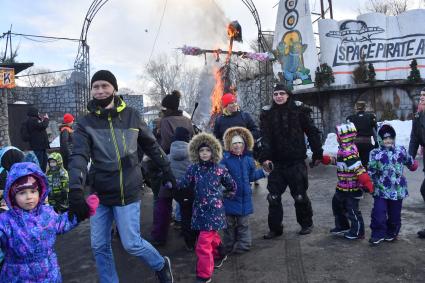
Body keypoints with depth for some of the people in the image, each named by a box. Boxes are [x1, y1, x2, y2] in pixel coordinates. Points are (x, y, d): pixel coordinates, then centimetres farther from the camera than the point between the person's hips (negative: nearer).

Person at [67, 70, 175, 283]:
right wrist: (75, 190, -31)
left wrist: (166, 169, 14)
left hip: (127, 191, -2)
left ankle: (161, 265, 29)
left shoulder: (131, 116, -2)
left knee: (131, 243, 1)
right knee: (99, 246, 10)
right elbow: (79, 156, -17)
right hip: (100, 194, 2)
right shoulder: (85, 123, -4)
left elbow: (150, 145, 10)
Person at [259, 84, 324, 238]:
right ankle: (275, 228, 20)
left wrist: (317, 154, 0)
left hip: (296, 162, -2)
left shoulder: (299, 111, -2)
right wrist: (265, 157, -19)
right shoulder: (267, 113, 3)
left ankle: (306, 224, 29)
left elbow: (312, 132, 1)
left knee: (300, 196, 7)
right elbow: (265, 137, -7)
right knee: (273, 197, 5)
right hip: (277, 163, 2)